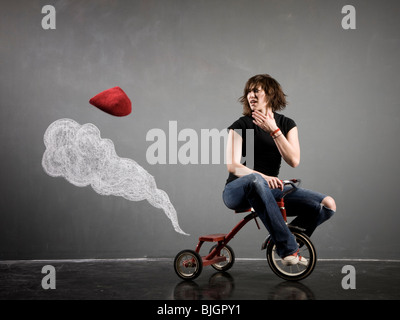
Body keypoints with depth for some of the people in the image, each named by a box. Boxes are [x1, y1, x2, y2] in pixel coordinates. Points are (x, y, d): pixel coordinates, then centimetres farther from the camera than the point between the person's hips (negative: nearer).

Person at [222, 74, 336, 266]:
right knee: (255, 181, -43)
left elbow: (294, 161, -7)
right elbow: (233, 166, -15)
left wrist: (274, 130, -17)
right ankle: (288, 249, -38)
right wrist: (263, 176, -33)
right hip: (238, 191, -4)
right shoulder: (241, 125, -2)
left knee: (328, 205, -15)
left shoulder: (286, 124, 9)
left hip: (271, 189, 4)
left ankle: (283, 241, 3)